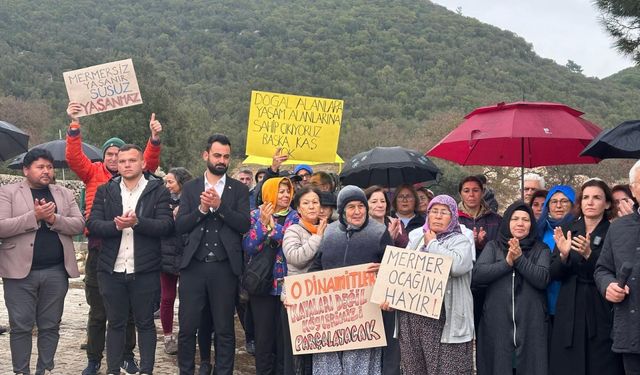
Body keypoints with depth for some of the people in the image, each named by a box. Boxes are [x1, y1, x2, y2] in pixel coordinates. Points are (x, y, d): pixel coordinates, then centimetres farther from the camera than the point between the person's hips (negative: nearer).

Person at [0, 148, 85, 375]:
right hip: (21, 271, -3)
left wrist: (54, 218, -14)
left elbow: (79, 224, 2)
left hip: (56, 271, 3)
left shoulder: (65, 194, 12)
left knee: (50, 326, 9)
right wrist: (34, 216, -18)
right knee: (21, 326, 3)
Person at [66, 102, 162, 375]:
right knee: (97, 311, 9)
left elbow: (150, 163, -9)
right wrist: (74, 124, -22)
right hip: (98, 249, -1)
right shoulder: (93, 173, 2)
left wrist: (155, 137, -25)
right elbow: (74, 157, -11)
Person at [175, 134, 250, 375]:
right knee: (187, 327, 5)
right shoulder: (190, 188, 10)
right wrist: (201, 209, -12)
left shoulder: (239, 189, 7)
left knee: (224, 329, 6)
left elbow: (244, 224, -6)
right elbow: (179, 226, 2)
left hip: (225, 267, -1)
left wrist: (220, 206, -15)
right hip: (194, 265, 1)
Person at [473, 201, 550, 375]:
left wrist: (519, 259, -15)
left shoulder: (541, 249, 8)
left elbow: (543, 279, -7)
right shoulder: (493, 246, 10)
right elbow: (477, 274, -5)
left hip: (530, 325, 0)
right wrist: (507, 262, -12)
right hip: (496, 324, 0)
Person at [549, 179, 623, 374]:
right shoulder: (567, 231, 8)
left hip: (601, 314, -2)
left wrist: (588, 255, -24)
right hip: (569, 313, 2)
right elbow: (554, 274, 3)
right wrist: (563, 255, -17)